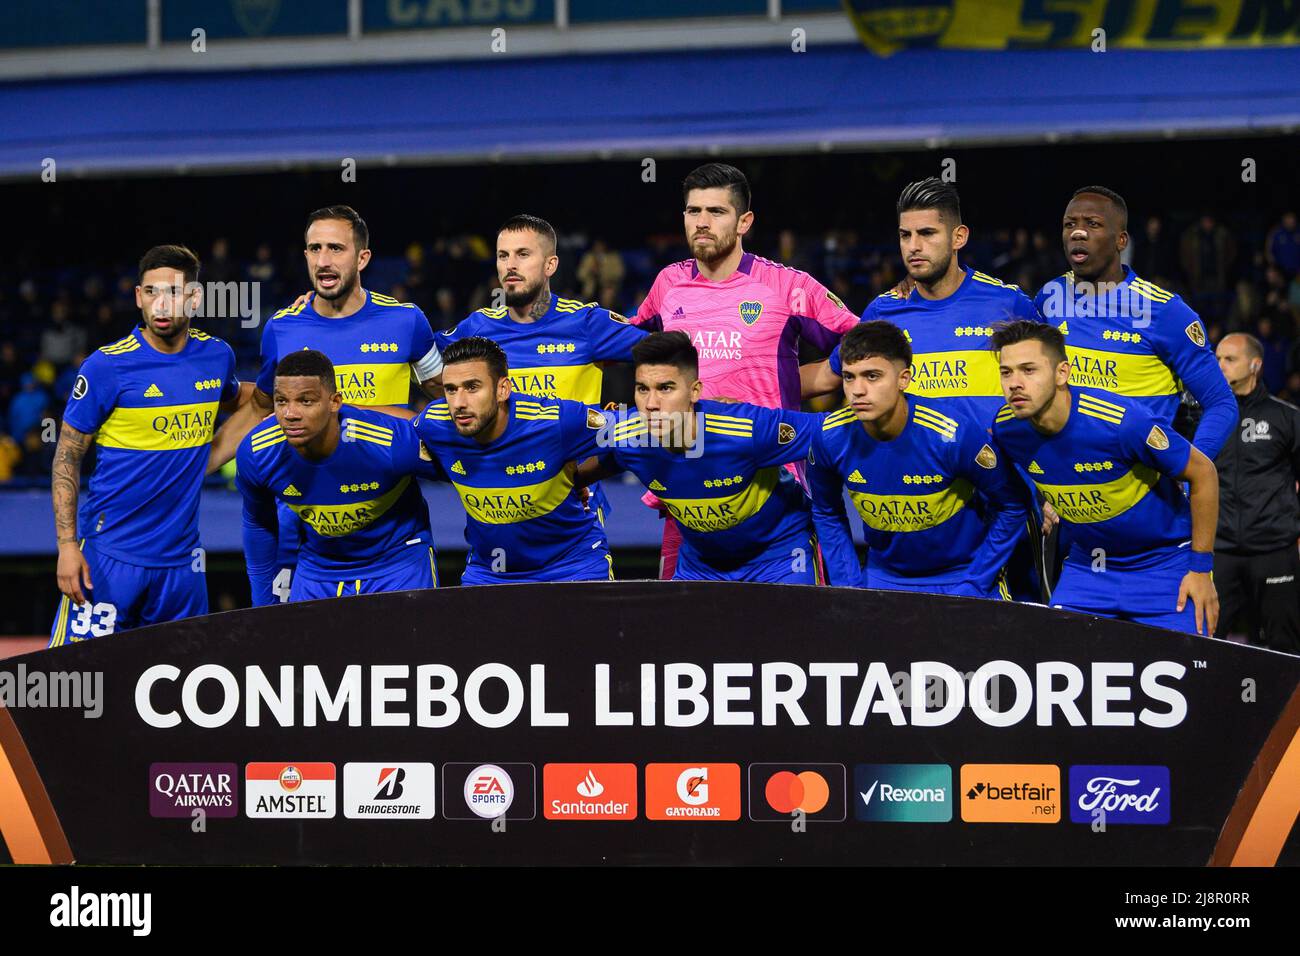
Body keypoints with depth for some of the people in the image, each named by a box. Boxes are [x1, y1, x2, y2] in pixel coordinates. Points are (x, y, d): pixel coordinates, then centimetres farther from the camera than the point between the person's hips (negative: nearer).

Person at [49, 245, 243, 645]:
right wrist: (67, 545, -11)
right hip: (110, 555, -5)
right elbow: (66, 459, -4)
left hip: (182, 559, 5)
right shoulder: (107, 365, -9)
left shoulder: (216, 356, 5)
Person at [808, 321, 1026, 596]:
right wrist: (850, 589, -2)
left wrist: (971, 589, -12)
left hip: (962, 571, -3)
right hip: (883, 575, 3)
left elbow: (1011, 507, -11)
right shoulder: (830, 438, -14)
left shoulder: (956, 436, -24)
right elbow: (827, 515, 6)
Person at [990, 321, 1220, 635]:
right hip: (1086, 563, 4)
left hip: (1163, 560, -4)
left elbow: (1203, 472, -16)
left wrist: (1200, 568, -12)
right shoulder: (1006, 428, -14)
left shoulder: (1121, 421, -28)